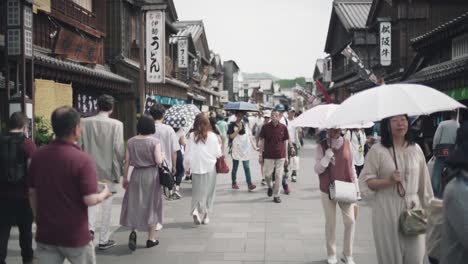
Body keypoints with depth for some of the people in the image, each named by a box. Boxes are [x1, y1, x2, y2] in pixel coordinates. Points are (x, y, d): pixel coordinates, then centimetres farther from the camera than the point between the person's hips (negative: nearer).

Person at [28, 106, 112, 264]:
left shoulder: (38, 156, 0)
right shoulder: (82, 159, -17)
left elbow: (32, 193, 8)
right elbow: (89, 200, -20)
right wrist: (104, 194, 1)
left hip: (45, 234, 4)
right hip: (74, 235, -4)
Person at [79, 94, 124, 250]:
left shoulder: (85, 123, -4)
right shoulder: (116, 124, -12)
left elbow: (79, 145, -1)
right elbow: (118, 148, -11)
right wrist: (120, 167, 1)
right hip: (108, 169, -2)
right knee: (106, 204, 7)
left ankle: (90, 227, -2)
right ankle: (103, 240, 14)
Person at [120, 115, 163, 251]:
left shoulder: (131, 141, -1)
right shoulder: (155, 141, -11)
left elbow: (127, 161, 1)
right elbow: (158, 161, -16)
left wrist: (125, 177, 10)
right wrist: (162, 155, 6)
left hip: (136, 174, 2)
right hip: (151, 175, -2)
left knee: (134, 203, 13)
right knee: (151, 205, 8)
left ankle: (133, 231, -7)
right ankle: (151, 238, 15)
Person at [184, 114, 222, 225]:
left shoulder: (192, 136, -5)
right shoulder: (212, 136, -7)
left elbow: (188, 154, -1)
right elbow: (218, 154, -1)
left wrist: (187, 168, 12)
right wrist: (219, 144, 16)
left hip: (196, 168, 1)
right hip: (210, 167, -1)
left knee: (197, 191, 12)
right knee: (208, 192, 11)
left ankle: (195, 210, -9)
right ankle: (204, 215, 15)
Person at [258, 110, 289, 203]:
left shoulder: (283, 127, 0)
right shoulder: (265, 127, -2)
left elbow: (285, 142, 6)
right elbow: (262, 141, 3)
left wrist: (286, 156, 6)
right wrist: (260, 155, 1)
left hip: (280, 156, 0)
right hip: (268, 155, 0)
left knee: (278, 176, 2)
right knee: (267, 175, 4)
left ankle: (276, 195, 13)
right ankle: (270, 187, 35)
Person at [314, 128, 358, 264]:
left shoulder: (347, 143, 0)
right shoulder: (321, 146, -7)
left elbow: (351, 166, 7)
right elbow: (317, 169, -8)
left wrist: (356, 186, 4)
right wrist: (327, 156, -22)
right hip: (328, 189, -2)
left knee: (350, 220, -2)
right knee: (330, 222, 7)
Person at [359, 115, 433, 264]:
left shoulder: (416, 149, 7)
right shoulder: (377, 150, -6)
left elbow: (423, 180, 14)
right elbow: (366, 181, -6)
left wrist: (426, 202, 15)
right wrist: (389, 181, -19)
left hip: (413, 207, 3)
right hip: (387, 210, -3)